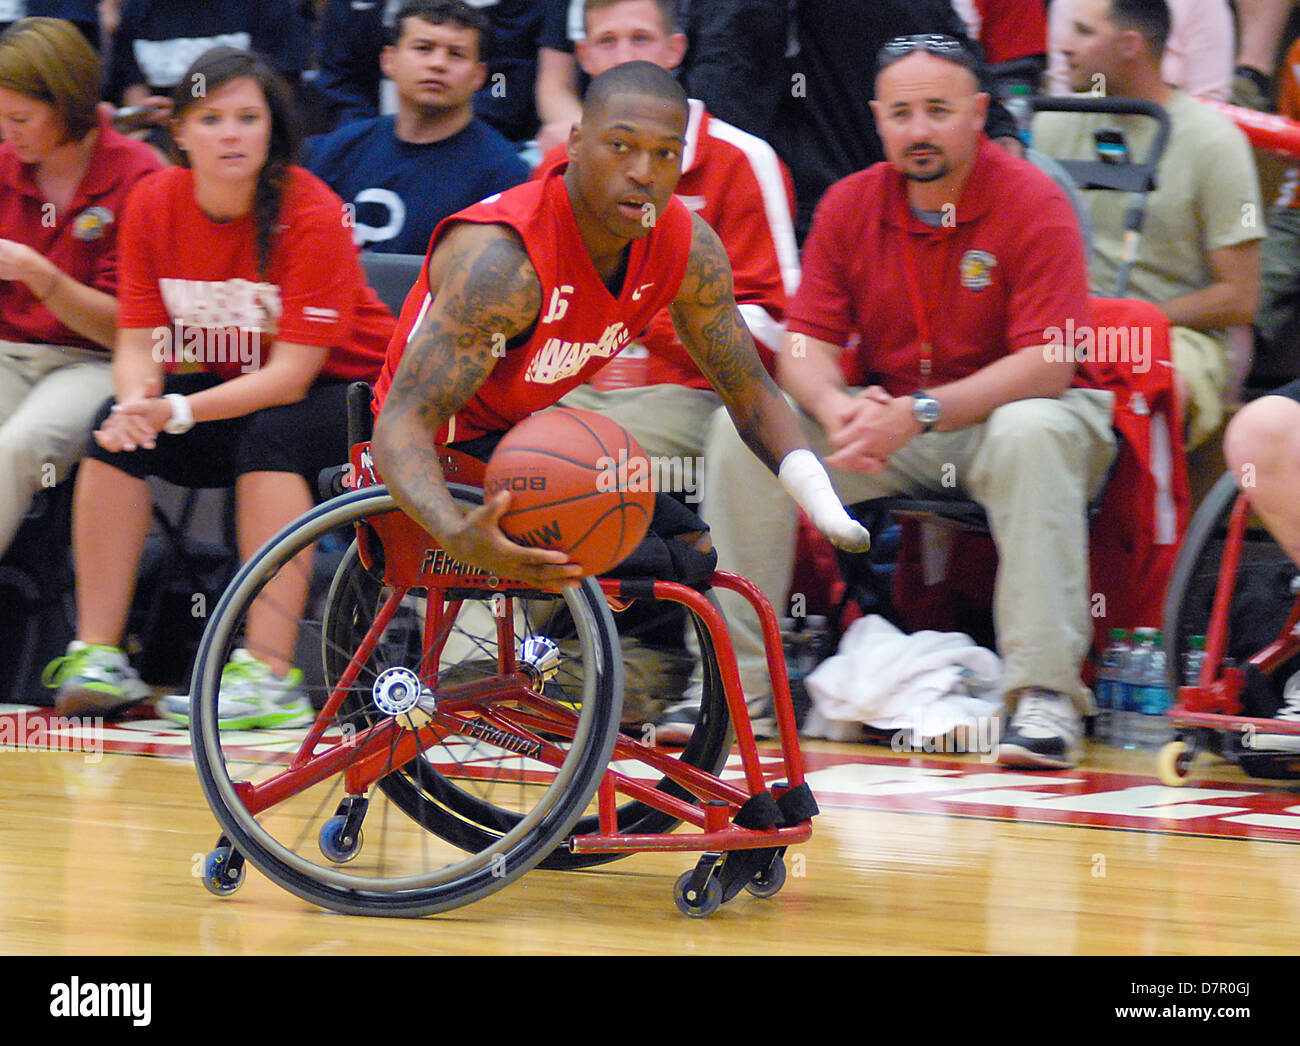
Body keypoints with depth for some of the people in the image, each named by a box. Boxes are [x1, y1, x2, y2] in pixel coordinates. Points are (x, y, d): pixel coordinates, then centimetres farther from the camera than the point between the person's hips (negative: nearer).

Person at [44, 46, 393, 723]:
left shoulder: (310, 214, -22)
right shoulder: (153, 204, -7)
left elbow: (292, 373, -25)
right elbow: (137, 340, -7)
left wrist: (178, 412, -36)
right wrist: (136, 402, -31)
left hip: (344, 387, -5)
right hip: (234, 388, 5)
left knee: (272, 435, -34)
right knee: (116, 428, -18)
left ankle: (269, 677, -37)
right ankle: (98, 658, -15)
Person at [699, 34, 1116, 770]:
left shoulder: (1033, 204, -14)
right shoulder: (849, 205, 0)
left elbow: (1047, 364, -22)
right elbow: (805, 342, -1)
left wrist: (919, 414, -32)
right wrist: (835, 407, -26)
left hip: (998, 414, -4)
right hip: (884, 414, 4)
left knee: (1032, 433, -38)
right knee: (745, 426, -16)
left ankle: (1046, 694, -39)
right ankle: (732, 678, -11)